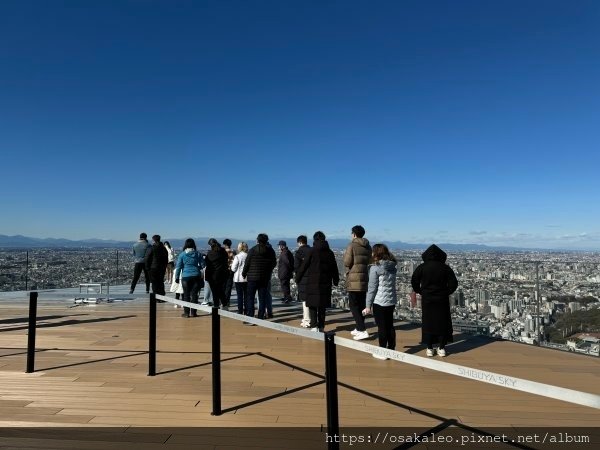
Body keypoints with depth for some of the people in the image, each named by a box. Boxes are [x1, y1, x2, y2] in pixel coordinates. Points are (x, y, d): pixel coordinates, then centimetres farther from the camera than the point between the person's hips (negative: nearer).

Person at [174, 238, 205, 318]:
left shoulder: (182, 254, -2)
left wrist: (177, 277, 4)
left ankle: (186, 312, 7)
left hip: (186, 277, -1)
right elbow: (202, 265, 6)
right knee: (194, 294, 6)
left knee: (186, 295, 5)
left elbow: (178, 266, -1)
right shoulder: (198, 254, 2)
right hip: (196, 276, 1)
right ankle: (193, 312, 8)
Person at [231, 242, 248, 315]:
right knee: (246, 295, 12)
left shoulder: (237, 257, -13)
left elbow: (233, 269, -9)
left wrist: (232, 264, 9)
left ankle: (240, 311, 6)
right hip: (247, 278, 3)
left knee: (240, 295, 4)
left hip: (239, 279, -3)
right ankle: (246, 311, 17)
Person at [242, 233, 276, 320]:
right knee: (262, 298, 9)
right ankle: (261, 317, 10)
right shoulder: (271, 251, 1)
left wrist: (244, 273, 10)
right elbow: (274, 263, 9)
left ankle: (250, 317, 0)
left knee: (250, 297, 4)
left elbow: (247, 263, -5)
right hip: (265, 278, 3)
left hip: (253, 277, -3)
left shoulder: (253, 250, -8)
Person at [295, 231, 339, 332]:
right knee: (322, 305, 12)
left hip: (313, 282, -4)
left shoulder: (312, 251, -7)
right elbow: (334, 268, 14)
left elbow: (304, 266, -5)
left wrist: (297, 278, 5)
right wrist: (336, 281, 25)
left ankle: (314, 326, -9)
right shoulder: (330, 252, 7)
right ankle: (321, 326, 17)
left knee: (312, 305, 1)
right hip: (325, 282, 4)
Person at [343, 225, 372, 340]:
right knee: (361, 304, 14)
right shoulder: (368, 247, 12)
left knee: (353, 305, -3)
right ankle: (359, 328, 24)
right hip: (365, 279, 7)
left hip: (354, 279, -7)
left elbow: (347, 263, -12)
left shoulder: (352, 245, -11)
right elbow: (369, 261, 16)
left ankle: (362, 330, -11)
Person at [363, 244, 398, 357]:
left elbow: (372, 288, -13)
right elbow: (392, 285, 10)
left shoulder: (375, 268, -13)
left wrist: (368, 305, -8)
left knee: (382, 327, 3)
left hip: (380, 301, -6)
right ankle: (391, 350, 25)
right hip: (392, 301, 6)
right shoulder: (393, 267, 5)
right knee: (390, 326, 15)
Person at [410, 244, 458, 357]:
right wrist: (446, 292, 7)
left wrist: (421, 292, 7)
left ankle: (429, 349, 12)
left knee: (428, 322, 8)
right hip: (442, 300, 0)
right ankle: (441, 348, 15)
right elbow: (454, 283, -5)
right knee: (442, 322, 11)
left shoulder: (421, 267, -5)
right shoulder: (445, 268, -4)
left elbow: (414, 282, -6)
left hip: (427, 300, 0)